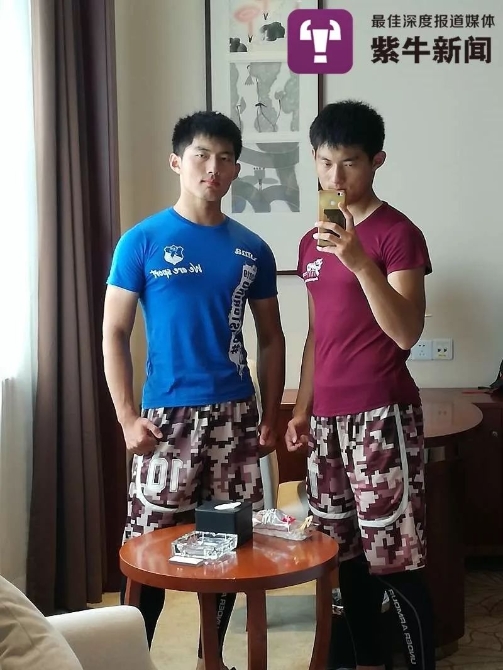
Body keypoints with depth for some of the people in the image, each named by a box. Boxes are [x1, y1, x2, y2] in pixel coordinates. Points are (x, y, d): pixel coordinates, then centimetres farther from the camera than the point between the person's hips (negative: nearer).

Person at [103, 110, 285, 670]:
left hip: (236, 415, 4)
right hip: (167, 416, -3)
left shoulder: (252, 249, 6)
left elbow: (270, 339, 12)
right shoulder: (142, 241, -3)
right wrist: (127, 417, -10)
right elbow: (114, 333, -3)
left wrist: (270, 415, 6)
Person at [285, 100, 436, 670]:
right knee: (346, 554, 13)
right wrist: (302, 410, 15)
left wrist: (362, 264, -29)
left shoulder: (398, 233, -8)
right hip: (327, 419, 7)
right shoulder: (312, 242, 14)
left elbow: (407, 333, -18)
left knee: (395, 562, -5)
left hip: (381, 416, -7)